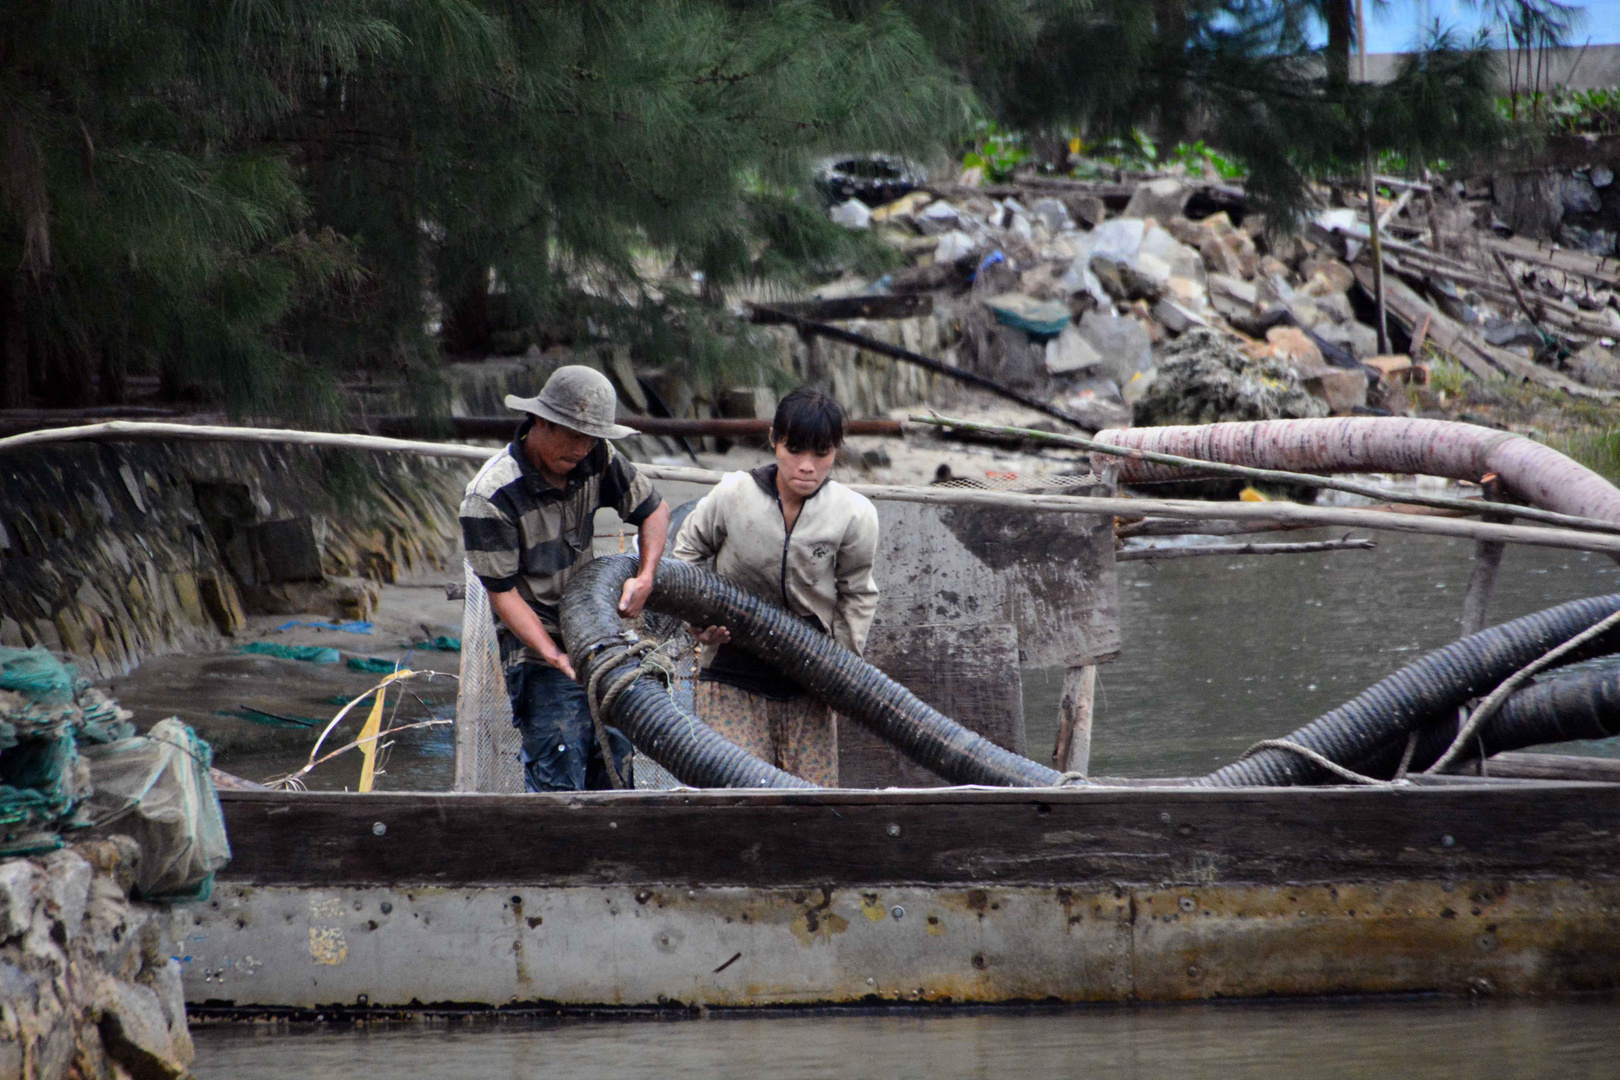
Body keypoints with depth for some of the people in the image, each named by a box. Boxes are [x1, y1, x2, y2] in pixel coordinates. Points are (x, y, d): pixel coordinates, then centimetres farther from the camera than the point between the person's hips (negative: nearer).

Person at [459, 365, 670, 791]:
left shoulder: (595, 458, -4)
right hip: (535, 646, -7)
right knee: (559, 773, -13)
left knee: (614, 756, 11)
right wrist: (552, 655, -29)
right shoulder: (491, 497, -23)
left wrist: (644, 578, -8)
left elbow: (653, 509, 10)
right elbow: (502, 592, -19)